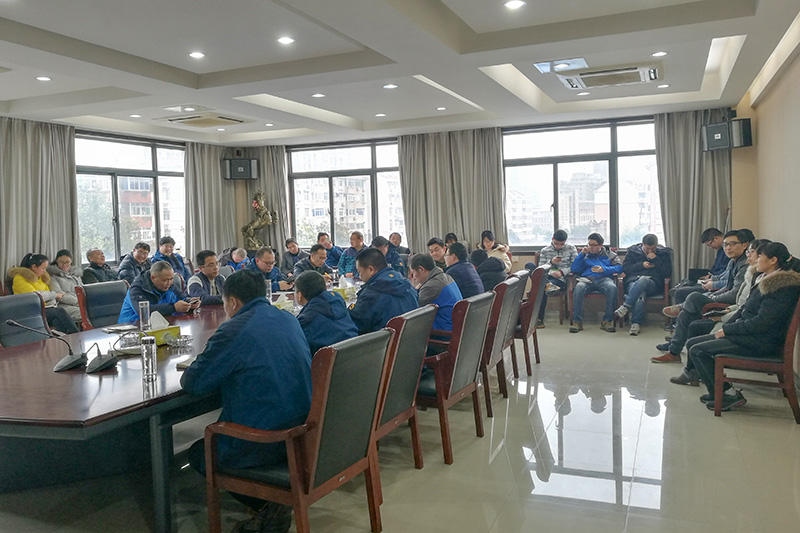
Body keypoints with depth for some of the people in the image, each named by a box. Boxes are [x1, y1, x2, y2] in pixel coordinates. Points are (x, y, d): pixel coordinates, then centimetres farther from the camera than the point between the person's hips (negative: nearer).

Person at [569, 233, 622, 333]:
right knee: (578, 287, -36)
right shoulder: (585, 255, 27)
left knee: (612, 287, -37)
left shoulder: (609, 254, 24)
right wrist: (582, 254, 7)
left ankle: (607, 321, -29)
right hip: (587, 279, 1)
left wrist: (604, 269, -7)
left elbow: (619, 267, 7)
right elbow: (574, 269, 13)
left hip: (604, 279, 0)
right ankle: (577, 321, -34)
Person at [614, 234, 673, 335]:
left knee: (643, 279, -40)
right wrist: (642, 265, -2)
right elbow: (625, 269, 10)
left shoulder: (664, 253, 16)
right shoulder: (633, 251, 17)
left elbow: (668, 273, 6)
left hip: (653, 283, -1)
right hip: (633, 281, 1)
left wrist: (655, 259, -3)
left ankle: (625, 306, -45)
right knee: (639, 295, -37)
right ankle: (636, 323, -43)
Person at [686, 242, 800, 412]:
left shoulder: (783, 287, -18)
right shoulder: (767, 280, 14)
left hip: (762, 343, -10)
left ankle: (729, 394, -6)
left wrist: (727, 330, -14)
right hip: (749, 334, 10)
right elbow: (745, 309, 18)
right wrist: (726, 327, 4)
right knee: (693, 344, 4)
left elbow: (761, 323, -23)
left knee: (698, 351, -18)